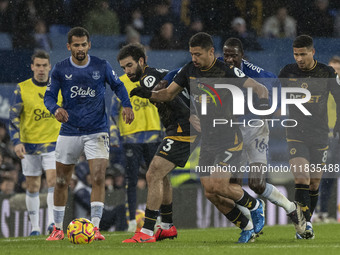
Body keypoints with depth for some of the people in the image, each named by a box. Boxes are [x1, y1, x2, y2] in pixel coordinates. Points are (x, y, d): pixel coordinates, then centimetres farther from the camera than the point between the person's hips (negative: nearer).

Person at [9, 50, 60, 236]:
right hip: (29, 144, 0)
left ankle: (52, 222, -18)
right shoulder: (22, 89, -3)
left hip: (53, 143, 0)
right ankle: (35, 227, 14)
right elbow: (13, 117, -3)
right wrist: (16, 142, -14)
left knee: (53, 181, -17)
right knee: (32, 186, 6)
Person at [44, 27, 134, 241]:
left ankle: (95, 227, -16)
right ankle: (58, 229, 20)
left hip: (97, 132, -1)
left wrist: (127, 105, -6)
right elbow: (49, 96, 3)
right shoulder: (60, 70, -2)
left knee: (99, 178, -16)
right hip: (69, 132, 1)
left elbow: (118, 86, 12)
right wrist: (56, 109, -19)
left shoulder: (102, 67, -2)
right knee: (62, 181, 6)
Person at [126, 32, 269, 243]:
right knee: (211, 194, 1)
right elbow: (169, 94, 9)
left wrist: (263, 104, -32)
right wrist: (149, 94, -10)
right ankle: (248, 228, 18)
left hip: (229, 139, -6)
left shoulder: (228, 71, -15)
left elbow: (260, 89, -11)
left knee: (217, 186, -20)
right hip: (207, 141, 6)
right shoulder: (190, 70, 2)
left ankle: (255, 205, 8)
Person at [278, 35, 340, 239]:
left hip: (320, 135, 1)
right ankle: (305, 226, -17)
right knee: (301, 178, -15)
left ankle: (307, 220, 24)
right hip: (296, 135, -1)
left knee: (314, 182, 6)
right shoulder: (287, 72, -1)